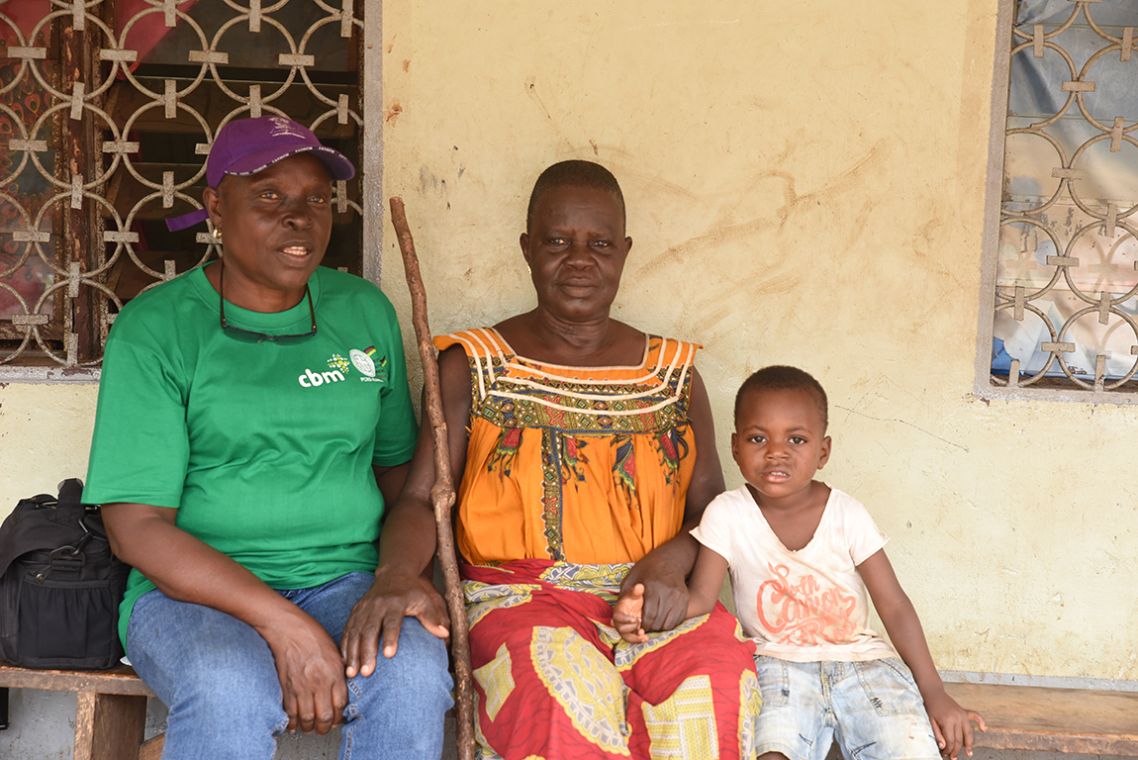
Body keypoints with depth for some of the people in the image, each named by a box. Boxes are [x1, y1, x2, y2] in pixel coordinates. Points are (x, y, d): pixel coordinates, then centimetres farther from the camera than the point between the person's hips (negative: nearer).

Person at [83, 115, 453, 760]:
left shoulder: (365, 311, 12)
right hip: (194, 590, -3)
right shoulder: (155, 327, -2)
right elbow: (136, 526, -9)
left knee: (415, 673, -30)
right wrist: (282, 624, -20)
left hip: (346, 580, 3)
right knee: (230, 694, -37)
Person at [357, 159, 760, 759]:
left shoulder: (673, 376, 16)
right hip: (517, 596, -2)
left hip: (649, 599, 2)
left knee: (715, 678, -32)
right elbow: (419, 499, 1)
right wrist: (398, 573, -23)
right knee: (565, 687, -37)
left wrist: (670, 562, -9)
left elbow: (710, 510, 15)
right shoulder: (472, 367, 9)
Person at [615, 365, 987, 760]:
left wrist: (935, 694, -7)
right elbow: (700, 597, -11)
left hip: (859, 656, 2)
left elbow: (895, 606, -4)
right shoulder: (727, 515, -8)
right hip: (779, 664, -2)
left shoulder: (847, 514, -6)